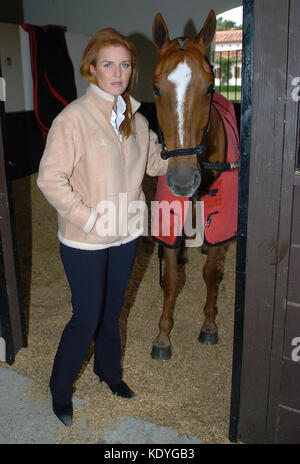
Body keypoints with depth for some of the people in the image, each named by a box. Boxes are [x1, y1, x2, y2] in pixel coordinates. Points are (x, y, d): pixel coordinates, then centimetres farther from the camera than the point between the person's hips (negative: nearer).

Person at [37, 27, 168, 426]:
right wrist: (88, 218, -22)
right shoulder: (74, 117, -16)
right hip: (85, 242, -5)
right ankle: (60, 389, 31)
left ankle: (109, 369, 46)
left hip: (126, 235, 6)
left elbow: (156, 162, 15)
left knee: (112, 310, 21)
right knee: (87, 317, 6)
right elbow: (50, 178, -18)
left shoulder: (135, 118, 4)